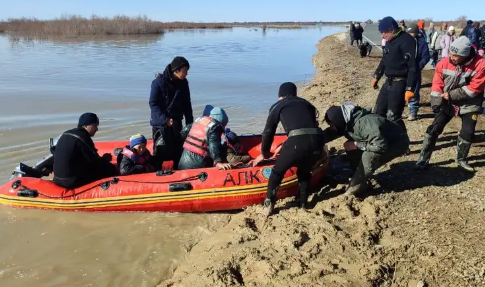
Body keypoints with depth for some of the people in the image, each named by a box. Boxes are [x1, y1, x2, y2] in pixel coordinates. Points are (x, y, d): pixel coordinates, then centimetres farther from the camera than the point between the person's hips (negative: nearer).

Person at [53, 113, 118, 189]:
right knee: (111, 169, -6)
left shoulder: (66, 134, 13)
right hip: (73, 181, -10)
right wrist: (106, 158, 5)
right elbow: (95, 162, -15)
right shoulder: (83, 138, -16)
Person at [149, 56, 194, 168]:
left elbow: (186, 104, 11)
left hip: (176, 122, 5)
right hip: (161, 122, -5)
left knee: (178, 149, 10)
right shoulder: (159, 82, -13)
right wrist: (165, 119, -19)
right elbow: (153, 104, -13)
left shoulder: (183, 83, 3)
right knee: (162, 151, -6)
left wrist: (189, 122, 8)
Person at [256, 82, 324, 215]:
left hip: (298, 141, -4)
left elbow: (268, 131, 25)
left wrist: (264, 153, 41)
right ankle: (303, 204, 34)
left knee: (277, 172, 19)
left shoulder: (278, 106, 22)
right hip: (317, 140, 4)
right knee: (304, 172, 32)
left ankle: (268, 206, 16)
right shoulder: (306, 103, 33)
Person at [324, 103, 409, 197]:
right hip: (383, 139, 9)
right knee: (351, 147, -4)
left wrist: (356, 144, -28)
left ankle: (356, 187, -13)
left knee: (369, 156, -30)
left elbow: (381, 146, -37)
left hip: (398, 142, -8)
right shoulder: (347, 122, -10)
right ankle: (360, 178, 7)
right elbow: (329, 133, 3)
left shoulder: (364, 124, -37)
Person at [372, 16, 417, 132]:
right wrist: (376, 76, 33)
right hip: (389, 82, 9)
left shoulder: (406, 40, -16)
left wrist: (410, 89, -25)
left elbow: (412, 67, -21)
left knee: (392, 117, -10)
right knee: (378, 112, 14)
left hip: (400, 83, -9)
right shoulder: (390, 41, 13)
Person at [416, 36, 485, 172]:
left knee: (467, 133, 1)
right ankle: (424, 159, 1)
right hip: (447, 103, 1)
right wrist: (436, 104, -14)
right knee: (434, 129, -6)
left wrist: (452, 94, -18)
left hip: (469, 105, -1)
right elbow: (437, 84, -9)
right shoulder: (444, 63, -14)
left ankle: (461, 159, 25)